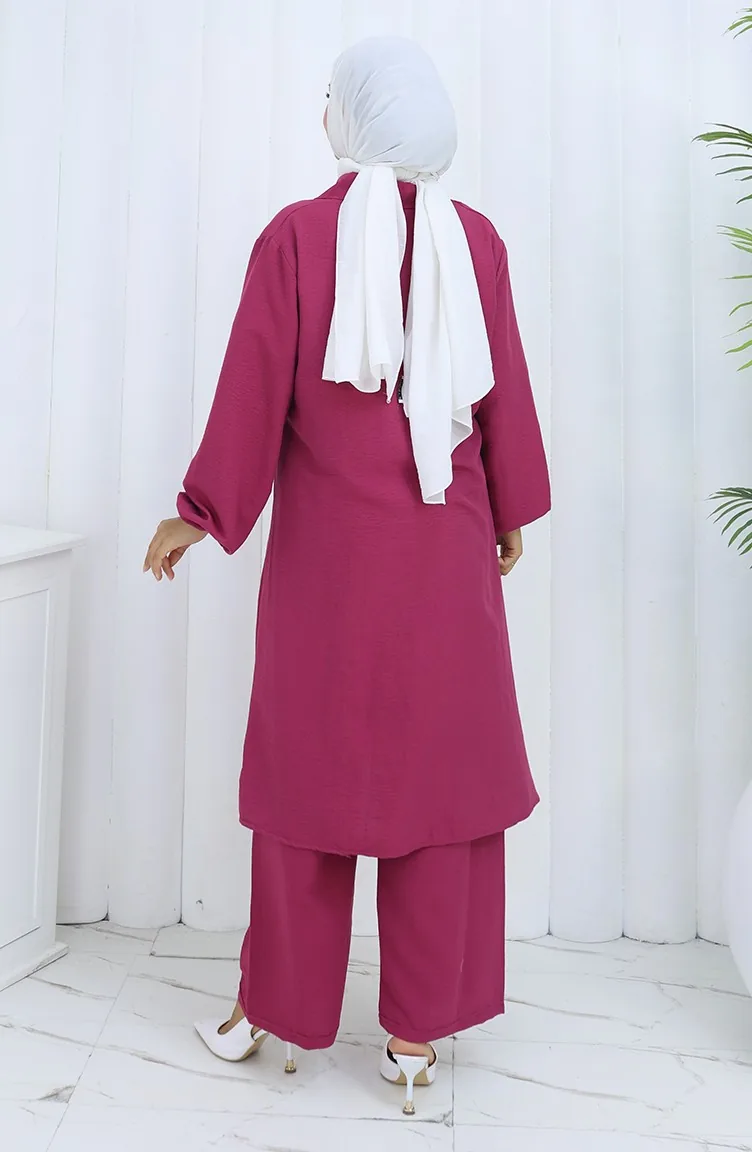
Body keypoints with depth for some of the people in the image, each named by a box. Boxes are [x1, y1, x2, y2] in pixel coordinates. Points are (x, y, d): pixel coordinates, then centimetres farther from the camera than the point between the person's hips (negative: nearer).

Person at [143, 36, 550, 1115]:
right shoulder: (475, 239, 1)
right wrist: (512, 511, 16)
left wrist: (201, 514, 3)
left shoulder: (297, 235, -4)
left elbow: (253, 388, -5)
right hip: (445, 548, 1)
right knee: (438, 765, 9)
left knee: (310, 758, 11)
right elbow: (505, 389, 4)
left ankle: (270, 1007, 26)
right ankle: (417, 1032, 20)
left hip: (327, 542, -1)